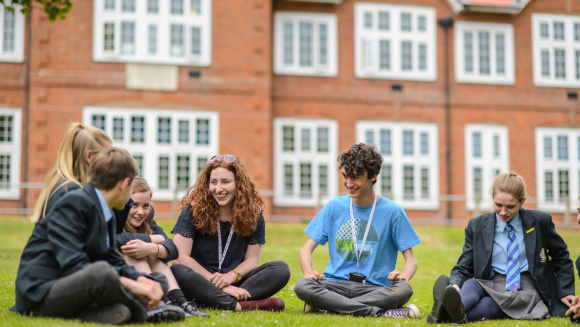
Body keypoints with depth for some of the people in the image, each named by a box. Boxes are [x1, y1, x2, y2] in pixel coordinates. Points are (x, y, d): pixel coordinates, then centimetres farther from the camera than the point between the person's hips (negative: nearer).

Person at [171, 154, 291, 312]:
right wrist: (218, 283, -19)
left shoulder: (253, 213, 2)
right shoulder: (193, 209, -6)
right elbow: (180, 257, -13)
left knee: (281, 269, -18)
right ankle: (242, 305, -39)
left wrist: (232, 276, -19)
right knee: (178, 272, -35)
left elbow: (252, 259, 4)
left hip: (235, 283, 3)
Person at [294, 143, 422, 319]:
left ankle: (326, 306, -26)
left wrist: (403, 276, -21)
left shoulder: (392, 212, 4)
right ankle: (381, 312, -28)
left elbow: (411, 260, 3)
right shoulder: (334, 207, 10)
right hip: (335, 285, 2)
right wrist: (309, 272, -14)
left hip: (375, 288, -2)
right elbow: (307, 249, 10)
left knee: (403, 290, -33)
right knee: (302, 286, -30)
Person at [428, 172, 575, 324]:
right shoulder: (477, 225, 8)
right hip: (492, 285, 2)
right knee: (470, 284, -35)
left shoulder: (540, 221, 6)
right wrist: (455, 285, -17)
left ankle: (458, 313, -65)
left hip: (526, 289, -2)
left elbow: (561, 258, 19)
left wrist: (565, 293, 10)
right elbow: (464, 267, 6)